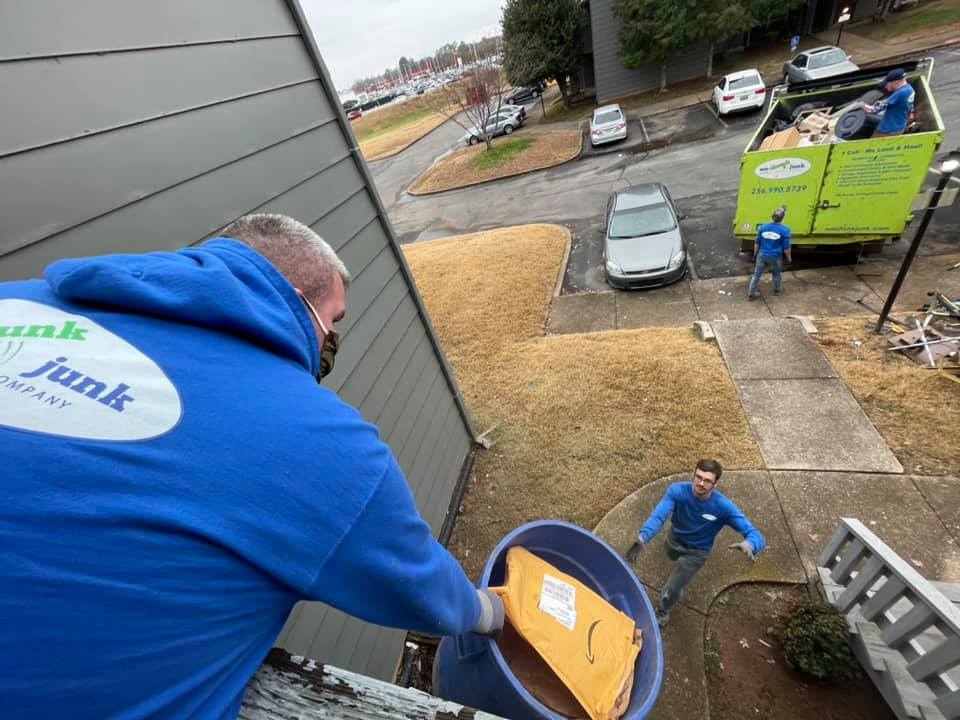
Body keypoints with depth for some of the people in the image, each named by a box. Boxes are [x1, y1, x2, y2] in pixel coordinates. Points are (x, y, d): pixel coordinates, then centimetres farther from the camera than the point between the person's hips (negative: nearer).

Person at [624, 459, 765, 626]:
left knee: (671, 590, 2)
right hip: (674, 539, 2)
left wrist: (749, 545, -61)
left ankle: (663, 612, 36)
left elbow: (755, 534, -36)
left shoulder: (724, 506, -34)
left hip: (696, 553, -2)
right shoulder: (677, 491, -34)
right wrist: (642, 538, -64)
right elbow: (658, 516, -46)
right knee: (674, 558, 35)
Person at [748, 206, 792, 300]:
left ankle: (751, 294, 12)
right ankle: (777, 290, 41)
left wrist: (755, 253, 18)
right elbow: (786, 247, -10)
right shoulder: (785, 230, -15)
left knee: (757, 274, 9)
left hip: (762, 255, 2)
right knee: (777, 274, 22)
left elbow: (757, 243, 4)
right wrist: (789, 257, 5)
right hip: (775, 257, -2)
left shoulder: (763, 227, -6)